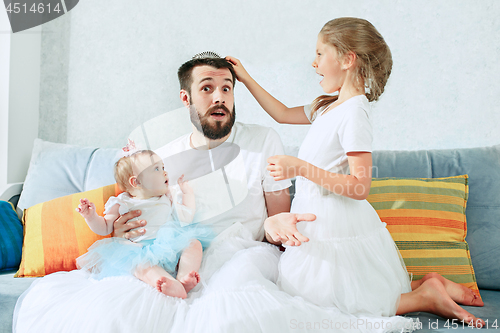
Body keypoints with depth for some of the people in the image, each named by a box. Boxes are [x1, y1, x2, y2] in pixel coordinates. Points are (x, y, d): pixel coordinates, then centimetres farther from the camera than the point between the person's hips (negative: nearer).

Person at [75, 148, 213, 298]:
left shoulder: (167, 200, 24)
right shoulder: (123, 204, 11)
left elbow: (186, 217, 24)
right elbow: (105, 228, 13)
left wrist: (187, 191, 29)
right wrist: (91, 216, -6)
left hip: (171, 246, 4)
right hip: (142, 251, -4)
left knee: (194, 243, -21)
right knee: (138, 263, -36)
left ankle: (184, 278, -44)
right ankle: (171, 284, -62)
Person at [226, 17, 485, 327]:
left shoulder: (354, 112, -20)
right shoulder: (328, 106, 8)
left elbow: (360, 187, -25)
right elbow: (284, 114, 22)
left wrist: (300, 168, -28)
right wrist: (247, 79, 20)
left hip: (336, 229, -9)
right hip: (320, 220, 9)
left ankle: (426, 296, 3)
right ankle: (427, 285, 17)